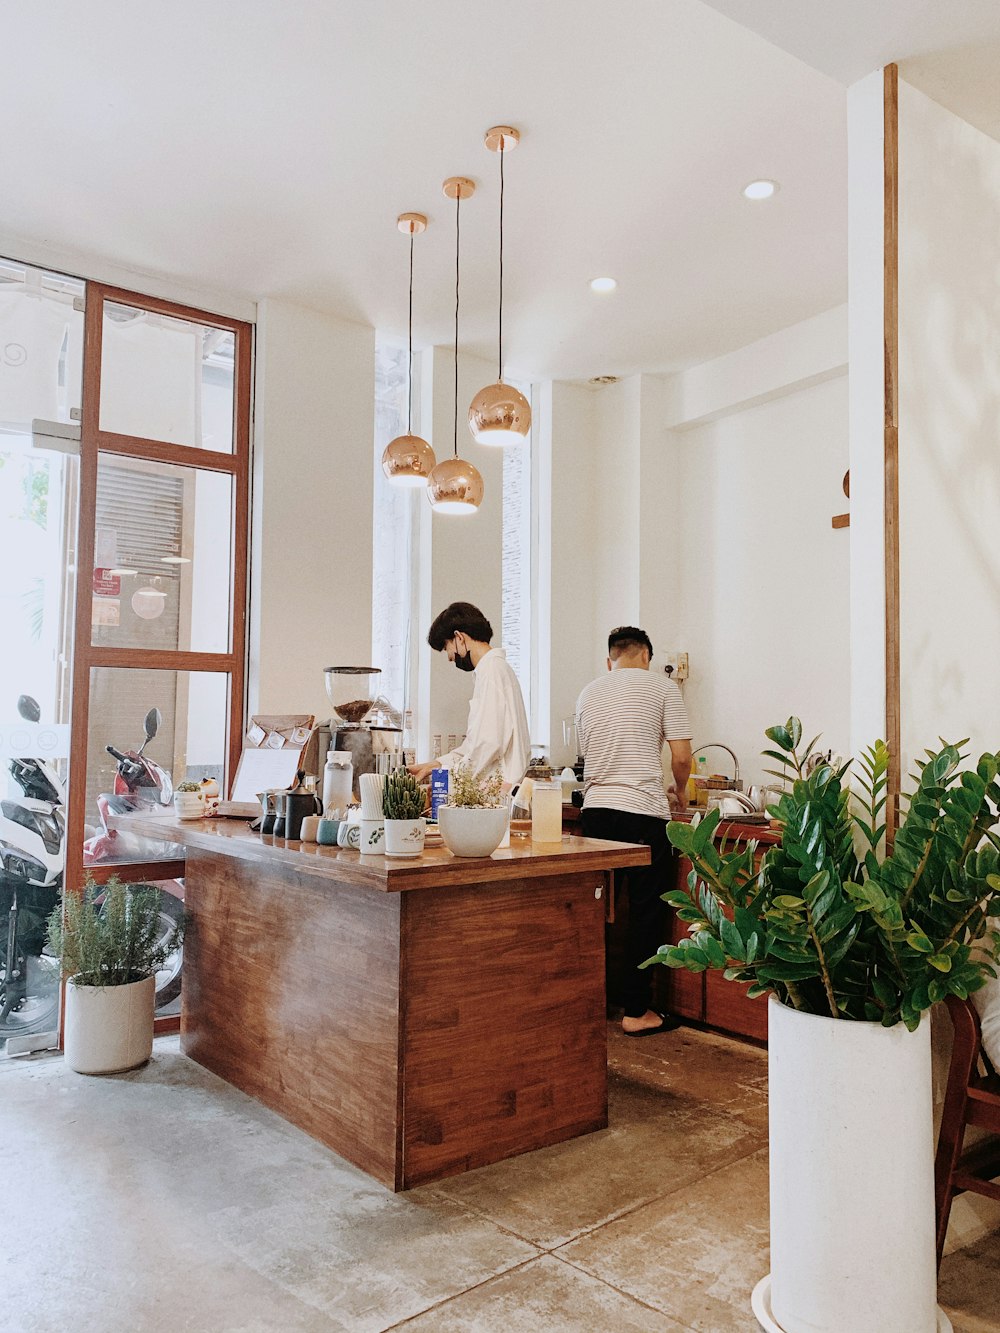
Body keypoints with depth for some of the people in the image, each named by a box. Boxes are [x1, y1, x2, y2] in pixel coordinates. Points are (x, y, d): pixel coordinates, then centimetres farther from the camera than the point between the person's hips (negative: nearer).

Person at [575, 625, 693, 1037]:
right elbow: (681, 757, -3)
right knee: (644, 911, 3)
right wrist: (679, 792, 16)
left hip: (595, 809, 5)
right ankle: (636, 1012, 8)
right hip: (643, 811, -5)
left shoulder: (588, 694, 16)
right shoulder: (661, 687, 2)